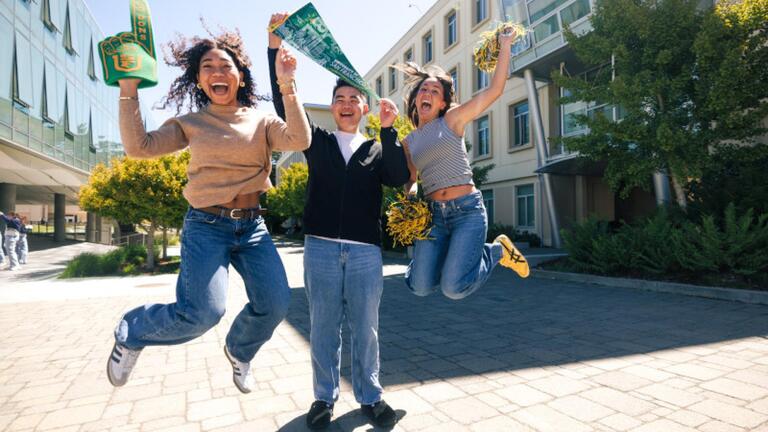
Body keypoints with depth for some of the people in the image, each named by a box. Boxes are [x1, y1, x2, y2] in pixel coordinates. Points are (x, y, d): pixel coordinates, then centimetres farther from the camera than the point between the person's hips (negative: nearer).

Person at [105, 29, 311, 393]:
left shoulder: (262, 120, 6)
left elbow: (299, 141, -12)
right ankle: (129, 334, 16)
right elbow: (138, 146, -5)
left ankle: (238, 351, 29)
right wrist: (128, 89, -10)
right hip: (206, 226, -2)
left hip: (252, 226, 3)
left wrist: (287, 87, -19)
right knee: (202, 313, -17)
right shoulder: (191, 123, 5)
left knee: (275, 304, -4)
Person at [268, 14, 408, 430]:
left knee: (365, 328, 9)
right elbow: (284, 105, 1)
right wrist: (275, 47, -6)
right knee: (323, 327, 8)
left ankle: (370, 396, 25)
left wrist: (388, 130, -14)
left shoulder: (377, 149, 12)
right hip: (321, 247, 0)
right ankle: (324, 397, 25)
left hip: (366, 251, 0)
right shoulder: (317, 141, 11)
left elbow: (400, 178, -6)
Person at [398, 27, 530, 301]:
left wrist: (505, 46, -1)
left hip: (467, 209, -3)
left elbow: (495, 89, -1)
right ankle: (450, 255, 20)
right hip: (432, 214, 3)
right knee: (420, 287, -13)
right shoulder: (409, 142, 14)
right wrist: (409, 198, 1)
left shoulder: (452, 119, 4)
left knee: (453, 288, -17)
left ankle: (497, 250, 12)